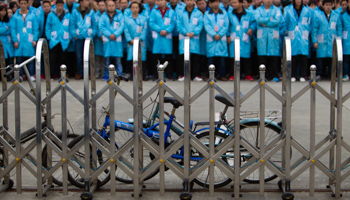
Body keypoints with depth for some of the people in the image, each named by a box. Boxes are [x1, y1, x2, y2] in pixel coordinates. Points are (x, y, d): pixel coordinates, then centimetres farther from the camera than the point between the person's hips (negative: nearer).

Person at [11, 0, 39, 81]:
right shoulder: (15, 16, 7)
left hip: (29, 41, 0)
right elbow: (13, 29, 4)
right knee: (19, 59, -1)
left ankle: (31, 75, 4)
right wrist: (15, 40, -6)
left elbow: (36, 29, 7)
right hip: (19, 41, 0)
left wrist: (34, 40, -3)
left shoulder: (32, 16, 7)